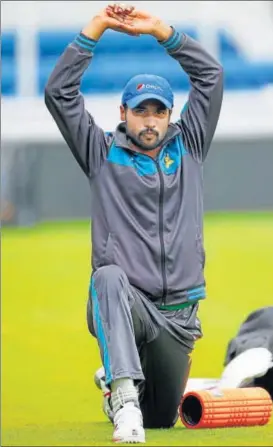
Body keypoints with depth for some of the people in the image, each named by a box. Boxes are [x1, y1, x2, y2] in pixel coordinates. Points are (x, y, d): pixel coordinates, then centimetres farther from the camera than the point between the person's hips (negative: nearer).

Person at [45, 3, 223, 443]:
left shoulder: (188, 147, 13)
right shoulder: (103, 154, 7)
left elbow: (211, 76, 6)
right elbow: (59, 93, -1)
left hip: (178, 313, 4)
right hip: (124, 305, -3)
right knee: (109, 277, -42)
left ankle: (115, 382, 49)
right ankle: (124, 395, -50)